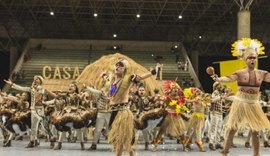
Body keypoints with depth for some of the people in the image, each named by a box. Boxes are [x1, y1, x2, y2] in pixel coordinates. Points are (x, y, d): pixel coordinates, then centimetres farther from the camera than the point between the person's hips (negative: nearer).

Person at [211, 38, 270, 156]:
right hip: (240, 103, -3)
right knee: (232, 129, -1)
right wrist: (219, 79, -46)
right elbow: (229, 78, -25)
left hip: (254, 105, 3)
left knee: (255, 131, 9)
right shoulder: (240, 73, -9)